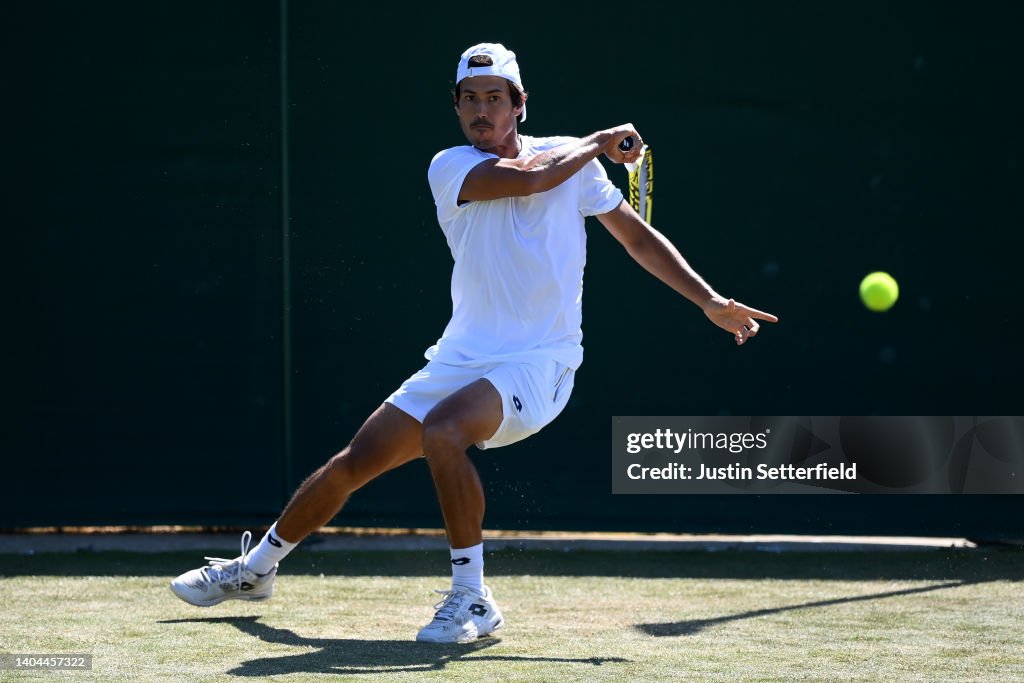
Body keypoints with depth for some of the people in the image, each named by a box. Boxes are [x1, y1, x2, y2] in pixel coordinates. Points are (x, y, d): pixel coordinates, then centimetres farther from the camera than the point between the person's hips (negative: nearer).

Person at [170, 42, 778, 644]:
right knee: (353, 464, 4)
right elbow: (527, 177, -21)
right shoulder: (450, 168, -3)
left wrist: (711, 301, -4)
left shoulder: (573, 158, 0)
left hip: (537, 364, -3)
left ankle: (473, 600, -24)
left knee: (441, 433, -33)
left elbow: (639, 235, 4)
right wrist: (599, 142, -7)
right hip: (460, 360, 3)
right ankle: (255, 569, 28)